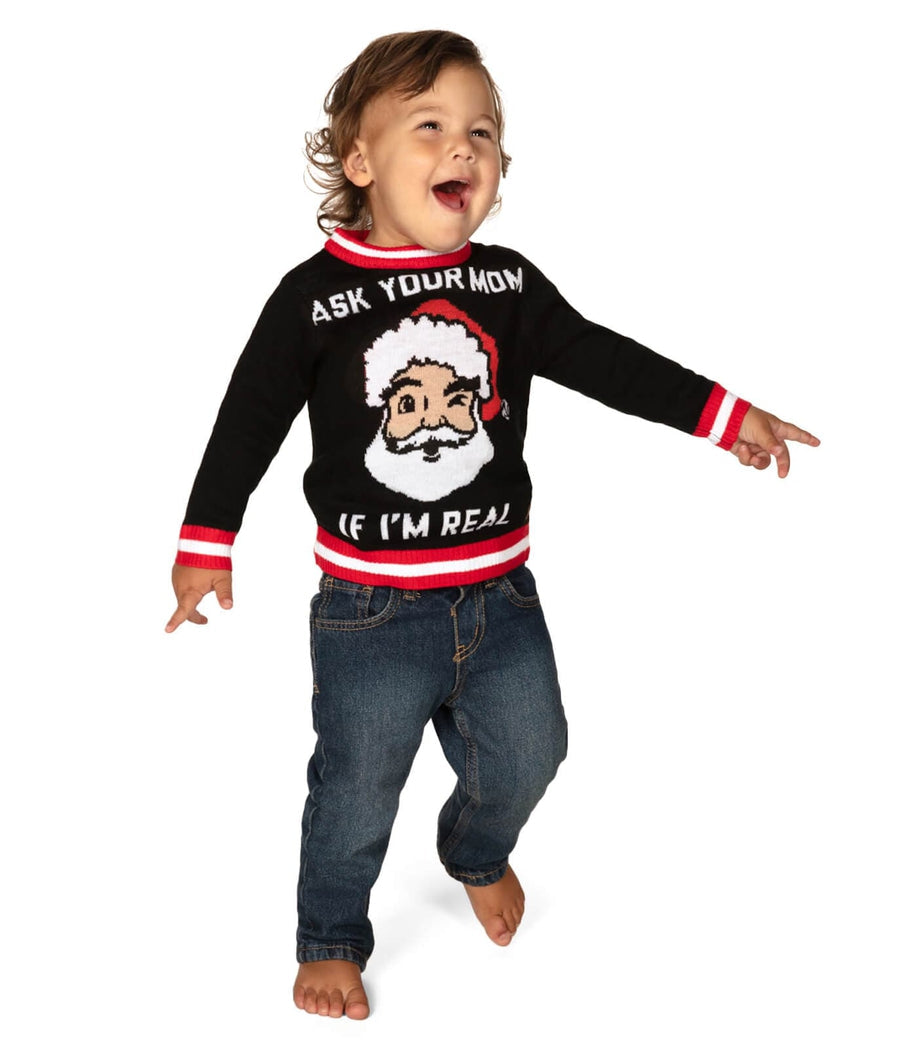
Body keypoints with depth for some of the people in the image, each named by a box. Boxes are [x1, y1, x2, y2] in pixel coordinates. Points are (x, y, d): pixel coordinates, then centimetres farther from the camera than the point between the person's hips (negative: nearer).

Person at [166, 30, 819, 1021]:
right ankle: (331, 938, 33)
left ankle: (476, 852, 49)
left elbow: (598, 358, 6)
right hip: (370, 609, -4)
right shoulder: (314, 295, -10)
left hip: (498, 594, 4)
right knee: (357, 789, 7)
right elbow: (250, 418, -7)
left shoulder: (508, 283, 0)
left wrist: (721, 412, 2)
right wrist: (206, 542, -10)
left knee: (526, 754, 15)